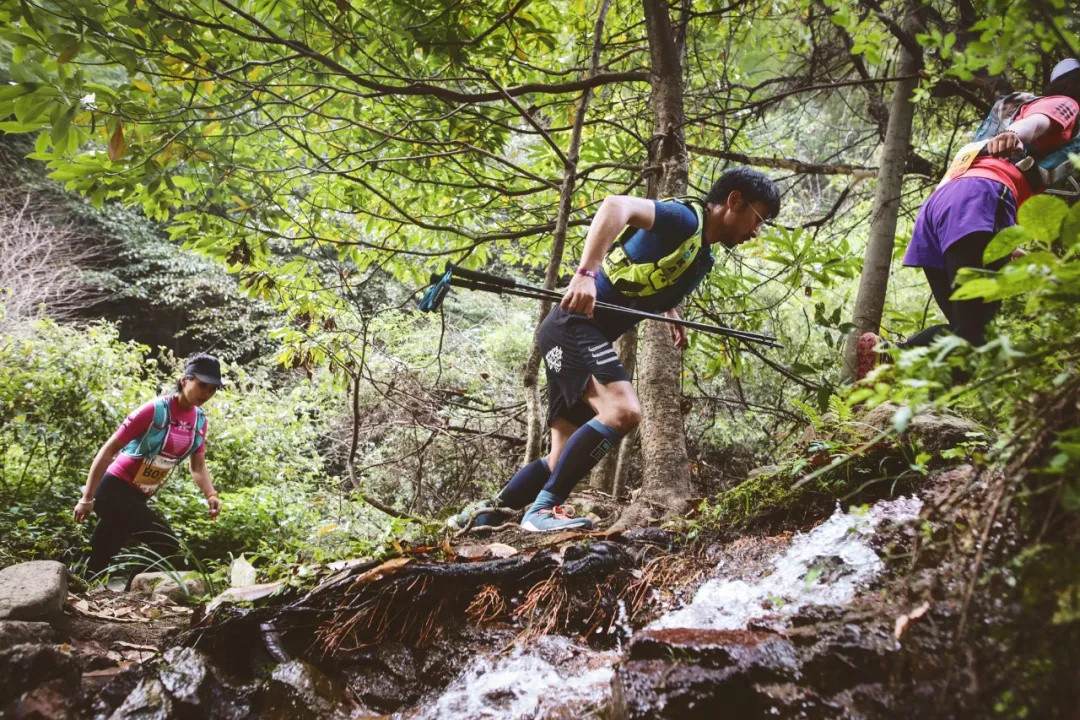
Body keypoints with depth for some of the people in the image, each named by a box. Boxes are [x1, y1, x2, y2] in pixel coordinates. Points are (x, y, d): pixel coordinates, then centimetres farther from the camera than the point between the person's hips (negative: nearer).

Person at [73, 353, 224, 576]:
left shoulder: (200, 420, 1)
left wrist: (211, 496, -16)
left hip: (138, 498, 7)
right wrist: (87, 498, -18)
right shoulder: (155, 410, -19)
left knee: (96, 563, 13)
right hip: (115, 490, -7)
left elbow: (197, 467, 4)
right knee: (168, 547, -17)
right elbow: (109, 450, -16)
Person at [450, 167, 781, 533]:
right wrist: (586, 273, -40)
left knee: (566, 459, 9)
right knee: (622, 410, -28)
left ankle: (485, 514, 21)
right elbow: (617, 205, -29)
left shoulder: (701, 257, 17)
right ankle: (544, 509, -21)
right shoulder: (685, 218, -11)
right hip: (573, 325, -10)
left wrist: (671, 314, 24)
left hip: (587, 336, 10)